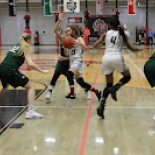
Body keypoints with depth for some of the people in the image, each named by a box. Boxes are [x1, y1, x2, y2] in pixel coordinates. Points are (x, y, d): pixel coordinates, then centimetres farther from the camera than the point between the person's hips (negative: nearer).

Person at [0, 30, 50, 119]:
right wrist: (42, 71, -5)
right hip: (10, 70, -8)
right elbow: (30, 64, -10)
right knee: (31, 87, 0)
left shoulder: (16, 46, 23)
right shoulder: (25, 48, 3)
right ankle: (31, 111, -15)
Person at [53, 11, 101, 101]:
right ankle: (97, 92, 22)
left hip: (78, 61, -6)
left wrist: (77, 43, -38)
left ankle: (72, 94, -26)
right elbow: (55, 31, 0)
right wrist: (59, 21, -12)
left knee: (69, 74, -31)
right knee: (80, 82, 7)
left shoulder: (79, 39, 1)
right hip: (71, 62, 6)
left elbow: (85, 47, -20)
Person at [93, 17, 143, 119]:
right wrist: (140, 48, 25)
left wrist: (100, 45, 34)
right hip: (117, 58, -2)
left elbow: (95, 46, 11)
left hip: (106, 58, 3)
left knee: (109, 84, 14)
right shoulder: (123, 35, 12)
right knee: (127, 77, 23)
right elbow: (132, 48, 4)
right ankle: (115, 88, -6)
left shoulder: (106, 34, 14)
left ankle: (102, 105, -5)